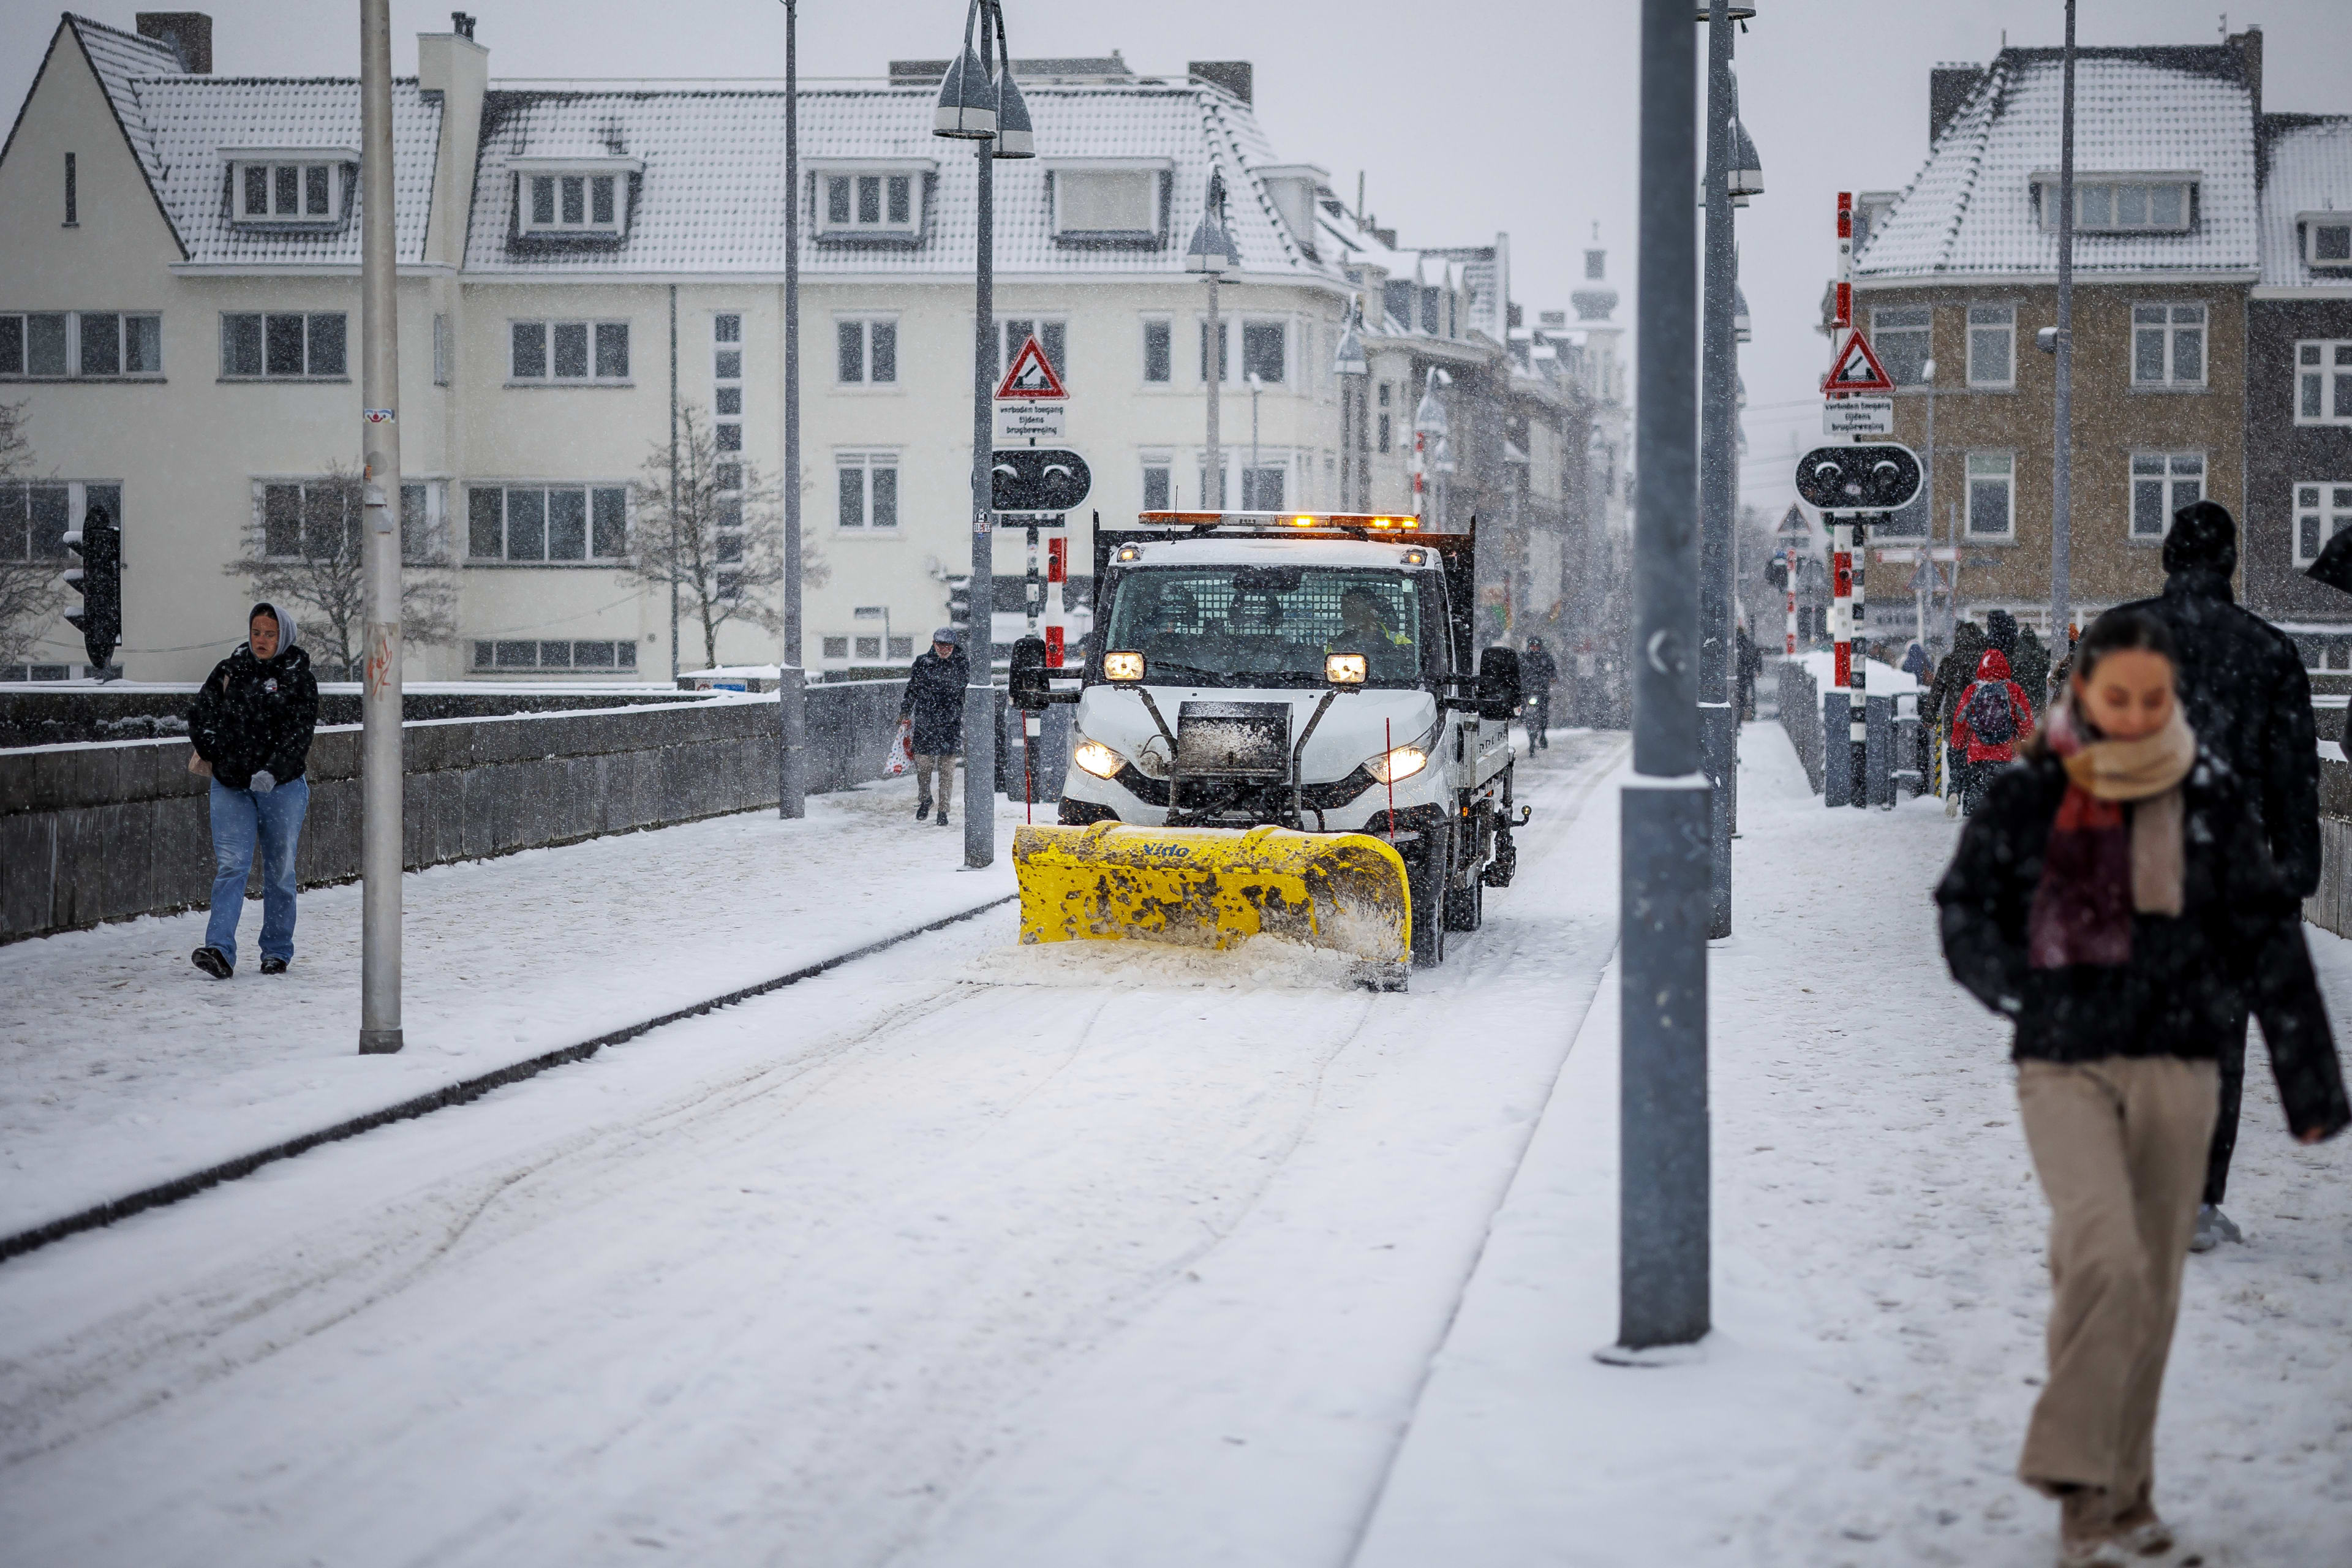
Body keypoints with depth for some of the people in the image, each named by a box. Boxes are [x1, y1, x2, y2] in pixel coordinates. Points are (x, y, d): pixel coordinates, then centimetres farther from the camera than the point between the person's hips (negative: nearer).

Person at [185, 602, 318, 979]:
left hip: (282, 788, -1)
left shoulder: (299, 679, -1)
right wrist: (218, 755, 0)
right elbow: (200, 718, 12)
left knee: (279, 870, 6)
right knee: (230, 865, -11)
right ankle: (220, 951, -21)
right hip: (230, 786, 1)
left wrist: (273, 772, -24)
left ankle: (277, 951, 19)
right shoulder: (229, 672, 8)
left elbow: (299, 735, -11)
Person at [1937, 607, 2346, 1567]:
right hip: (2063, 1069, -2)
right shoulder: (2029, 795, -1)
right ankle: (2083, 1485, -12)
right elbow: (1965, 912, 11)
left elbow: (2270, 941, 6)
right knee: (2104, 1257, -21)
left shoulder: (2211, 797, 3)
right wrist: (2032, 994, -2)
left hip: (2175, 1068, 2)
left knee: (2150, 1288, 7)